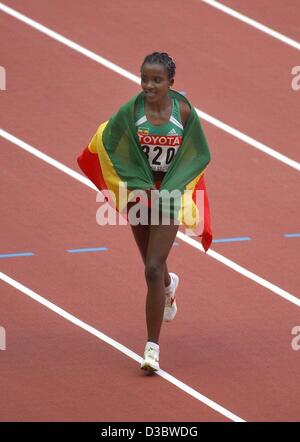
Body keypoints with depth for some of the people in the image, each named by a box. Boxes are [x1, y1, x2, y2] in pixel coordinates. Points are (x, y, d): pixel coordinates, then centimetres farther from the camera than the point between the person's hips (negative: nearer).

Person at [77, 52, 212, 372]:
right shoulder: (131, 111, -15)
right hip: (138, 190, 2)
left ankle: (153, 347, -7)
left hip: (169, 195, -2)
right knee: (153, 265, 20)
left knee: (153, 269, -12)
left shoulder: (184, 111, -15)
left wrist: (168, 188, -10)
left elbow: (199, 155, -3)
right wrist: (142, 185, -10)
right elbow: (108, 145, -5)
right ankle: (169, 285, 59)